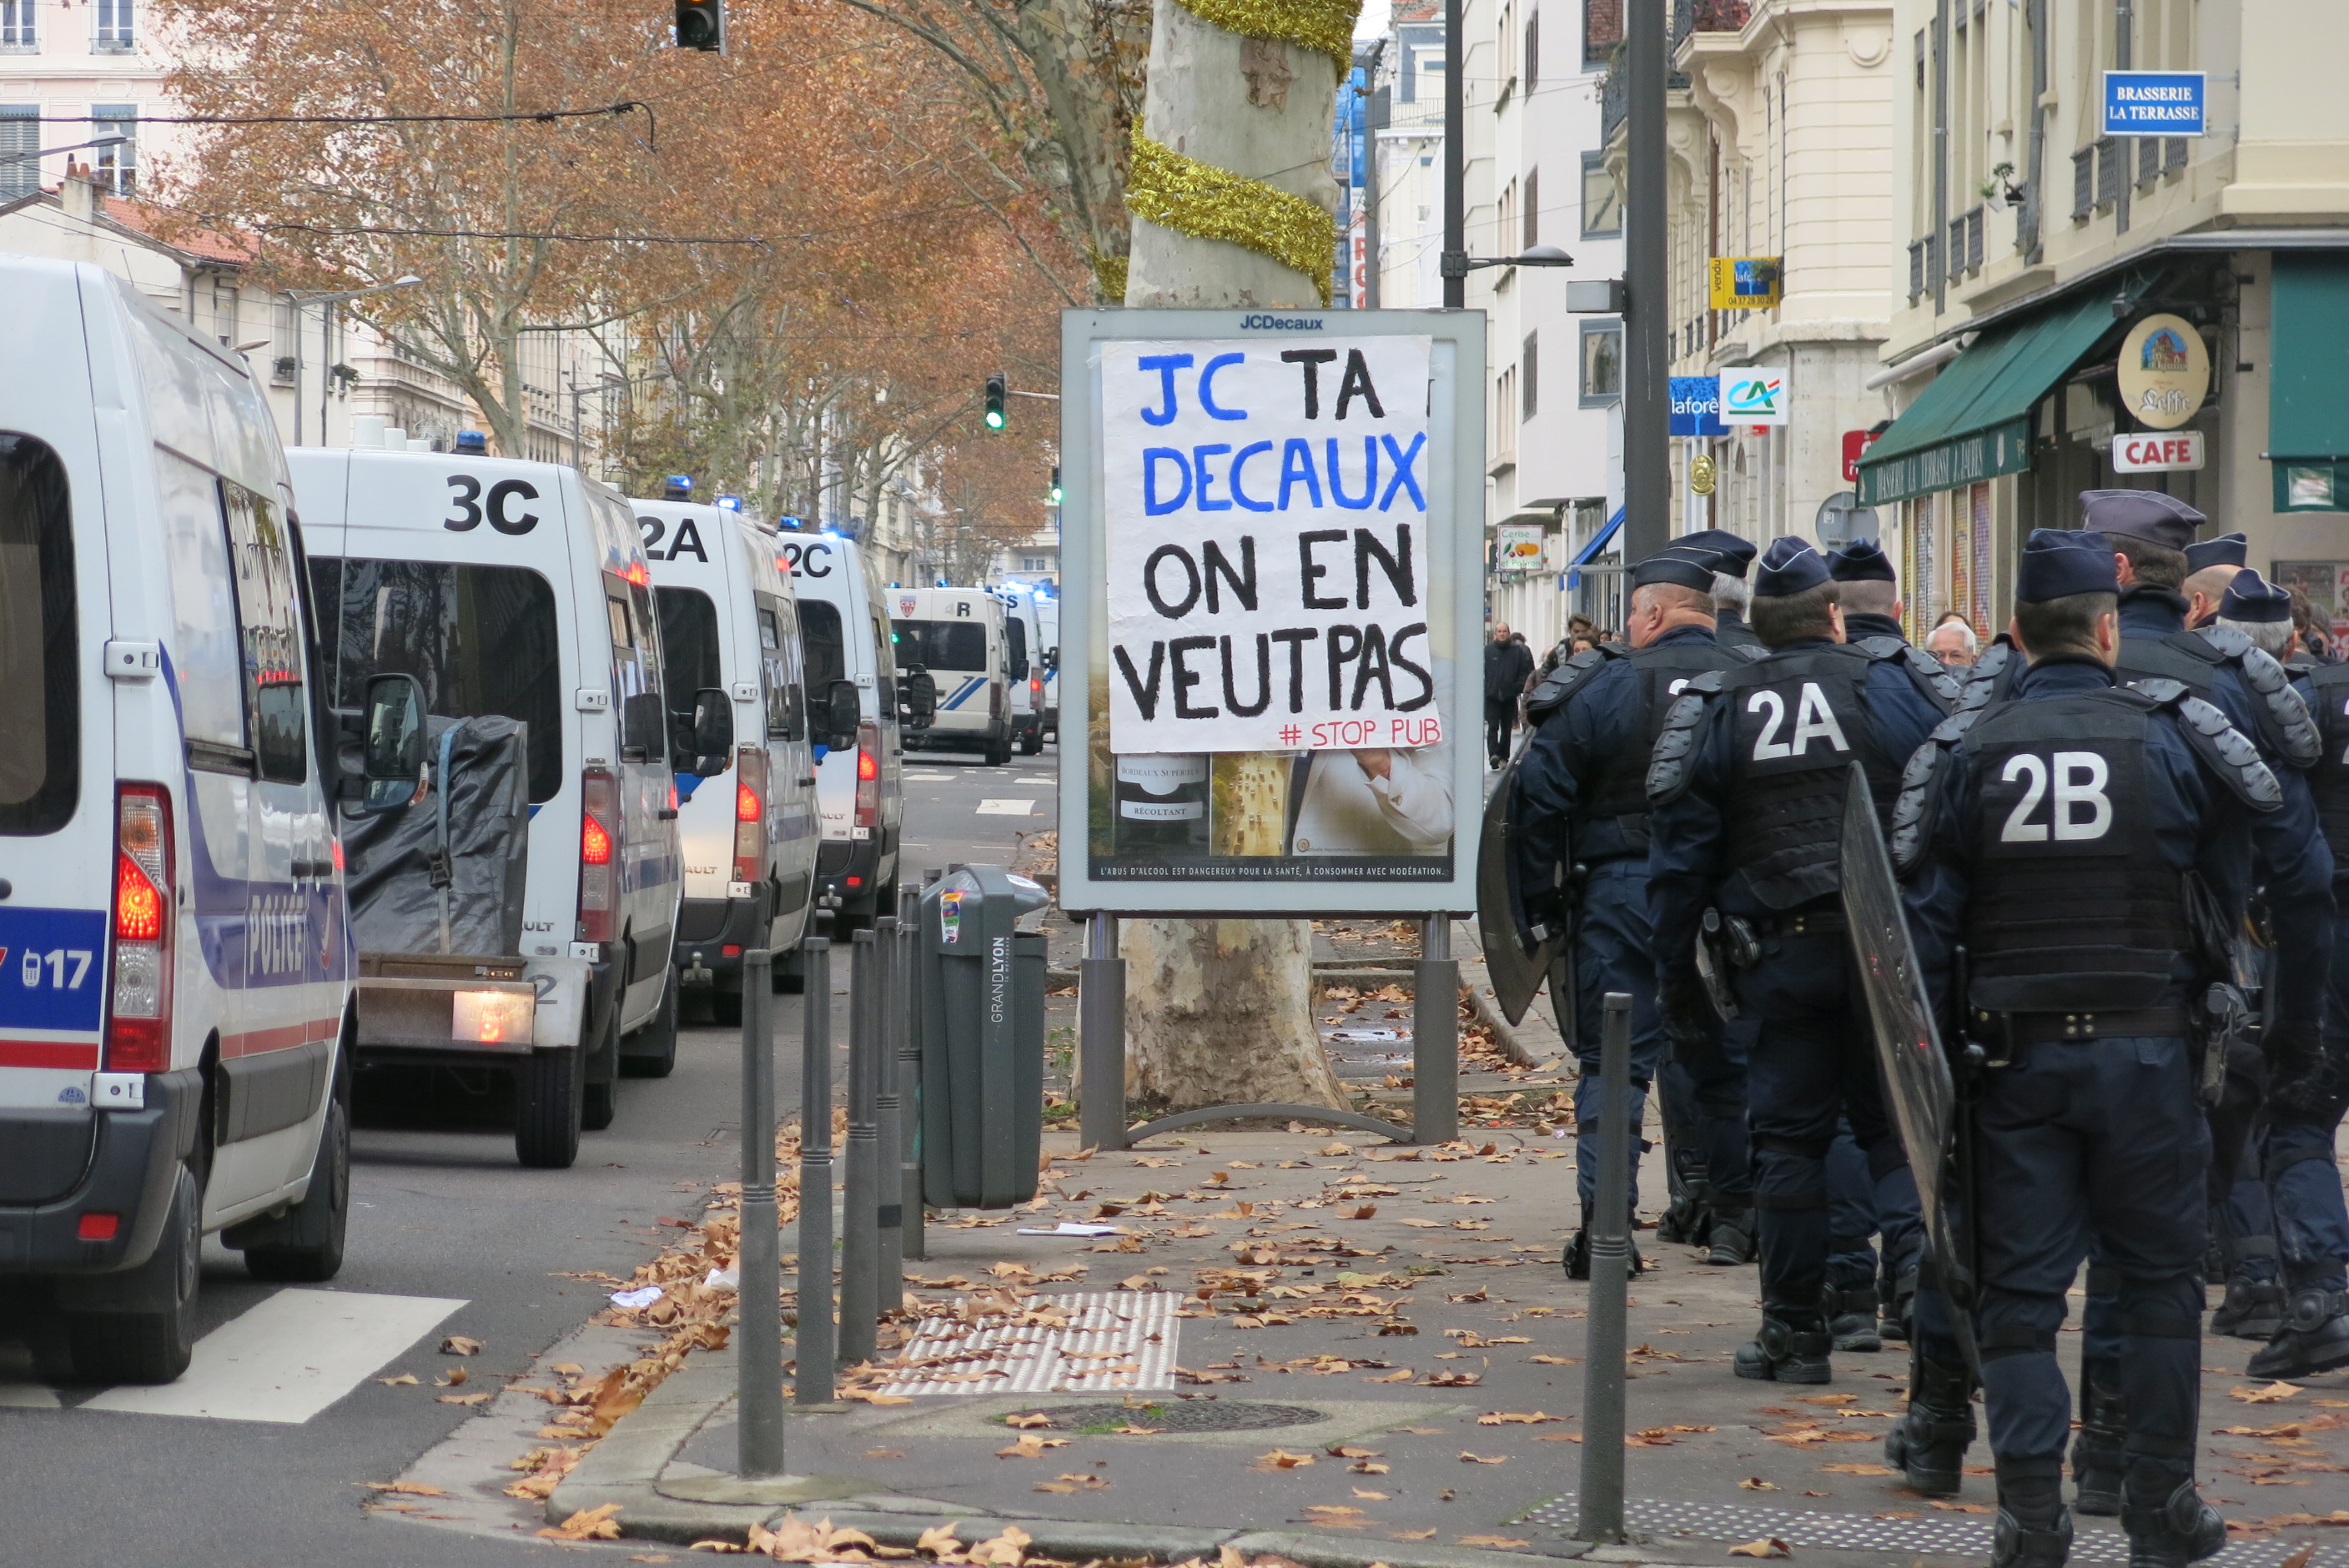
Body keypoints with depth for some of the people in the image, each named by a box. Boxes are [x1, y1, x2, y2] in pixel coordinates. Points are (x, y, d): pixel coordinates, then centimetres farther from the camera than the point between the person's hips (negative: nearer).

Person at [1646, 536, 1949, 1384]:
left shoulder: (1720, 710, 4)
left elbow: (1681, 851, 4)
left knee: (1787, 1136, 7)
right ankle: (1916, 1245, -17)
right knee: (1893, 1116, 9)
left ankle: (1794, 1330, 10)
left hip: (1779, 954, 1)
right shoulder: (1885, 685, 0)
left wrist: (1676, 972, 10)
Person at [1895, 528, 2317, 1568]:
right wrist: (2291, 1007, 12)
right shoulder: (2170, 737, -2)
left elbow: (1923, 918, -2)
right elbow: (2270, 883, 1)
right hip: (2148, 1049, -1)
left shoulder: (1966, 752, 0)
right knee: (2160, 1284, 11)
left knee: (2020, 1293, 5)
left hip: (2017, 1055, 1)